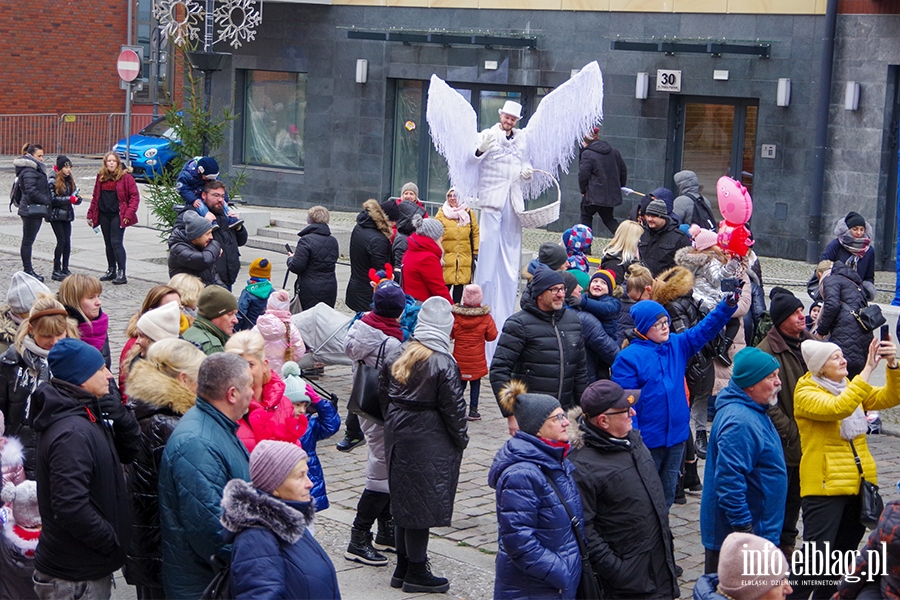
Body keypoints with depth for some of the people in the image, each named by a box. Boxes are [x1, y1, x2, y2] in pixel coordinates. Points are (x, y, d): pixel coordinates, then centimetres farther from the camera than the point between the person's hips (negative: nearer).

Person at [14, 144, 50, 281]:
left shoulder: (34, 168, 16)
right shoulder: (29, 171, -15)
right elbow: (31, 191, -23)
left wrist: (46, 201, 6)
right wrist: (46, 201, -16)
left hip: (35, 210, 10)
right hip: (31, 210, -10)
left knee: (28, 241, 13)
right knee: (28, 241, -4)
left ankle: (28, 270, 19)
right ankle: (28, 270, 0)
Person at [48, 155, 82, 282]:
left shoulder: (70, 180, 12)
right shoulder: (53, 181, -10)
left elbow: (74, 195, 16)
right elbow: (52, 199, -15)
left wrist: (77, 198, -7)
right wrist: (69, 199, -20)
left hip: (67, 214, 6)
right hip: (56, 215, -6)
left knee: (67, 241, 3)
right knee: (61, 241, -9)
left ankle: (65, 269, 12)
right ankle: (56, 271, -3)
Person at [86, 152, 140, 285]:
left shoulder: (125, 177, -6)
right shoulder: (101, 177, 10)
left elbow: (135, 196, -7)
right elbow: (95, 197, 15)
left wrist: (129, 213, -14)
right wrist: (91, 214, 12)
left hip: (118, 215, -6)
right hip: (104, 215, 6)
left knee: (116, 243, -11)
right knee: (108, 243, 12)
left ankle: (121, 274, -9)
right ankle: (111, 271, 22)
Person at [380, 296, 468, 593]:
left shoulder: (395, 356, 4)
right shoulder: (443, 363, -16)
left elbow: (384, 396, 11)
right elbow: (453, 407, -13)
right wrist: (461, 438, 1)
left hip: (398, 436, 7)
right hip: (429, 443, -7)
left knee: (404, 499, 16)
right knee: (422, 504, 1)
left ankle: (403, 568, 24)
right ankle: (416, 573, 8)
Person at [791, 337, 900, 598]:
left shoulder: (852, 387, 13)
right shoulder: (807, 393, -10)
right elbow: (838, 408, -28)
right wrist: (867, 370, -29)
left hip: (859, 484, 7)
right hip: (825, 487, -7)